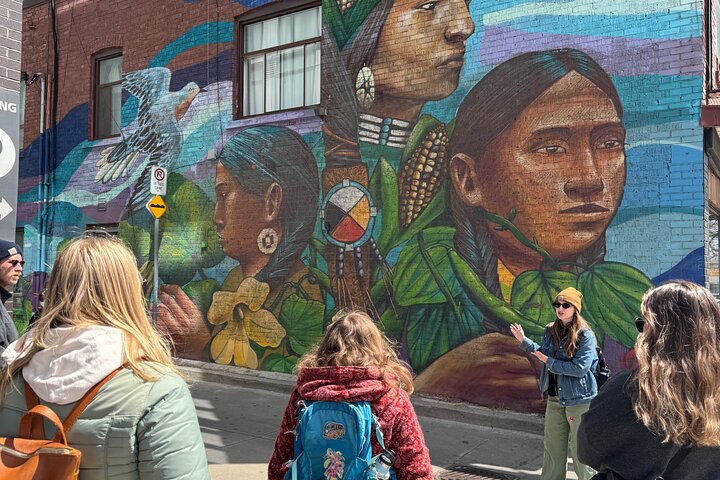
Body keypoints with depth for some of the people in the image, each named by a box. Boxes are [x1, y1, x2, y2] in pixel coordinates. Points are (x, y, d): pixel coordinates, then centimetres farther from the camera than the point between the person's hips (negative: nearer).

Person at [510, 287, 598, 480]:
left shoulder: (585, 335, -15)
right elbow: (544, 352, 22)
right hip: (554, 398, 7)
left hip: (579, 399, -6)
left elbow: (580, 368, -24)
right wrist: (523, 340, 13)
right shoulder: (550, 330, 4)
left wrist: (549, 362, -18)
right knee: (552, 446, 17)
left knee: (580, 448, 4)